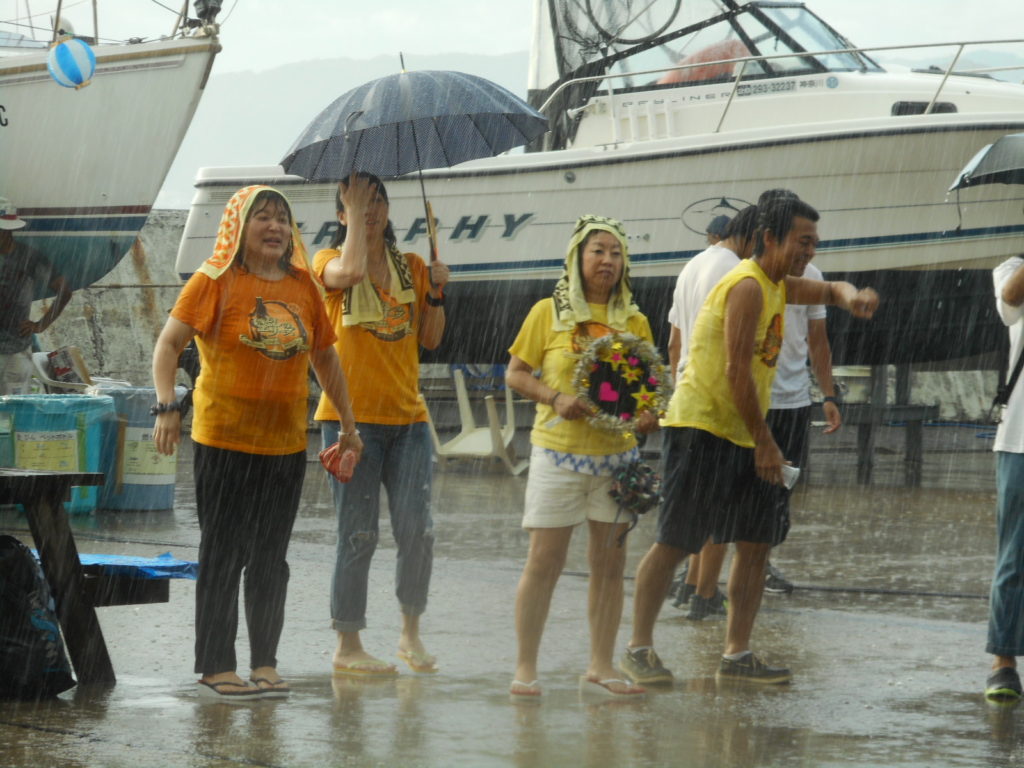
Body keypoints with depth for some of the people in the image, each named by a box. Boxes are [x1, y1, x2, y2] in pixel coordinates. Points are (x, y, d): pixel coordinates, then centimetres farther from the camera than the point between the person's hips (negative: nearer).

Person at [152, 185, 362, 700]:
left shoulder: (303, 285, 8)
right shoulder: (215, 281, -6)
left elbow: (324, 357, 18)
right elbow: (168, 343, -11)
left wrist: (348, 424, 18)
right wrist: (166, 406, -24)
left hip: (286, 444, 5)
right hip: (224, 441, -5)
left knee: (271, 559, 10)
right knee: (224, 554, 0)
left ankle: (265, 665, 18)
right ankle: (216, 667, 8)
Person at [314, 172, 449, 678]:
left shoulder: (412, 268, 14)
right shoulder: (328, 261, 2)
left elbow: (430, 340, 14)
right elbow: (351, 270, -24)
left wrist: (436, 293, -1)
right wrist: (353, 213, -13)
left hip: (408, 415, 4)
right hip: (351, 416, -4)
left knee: (417, 530, -3)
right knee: (358, 536, -3)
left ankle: (411, 633, 15)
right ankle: (347, 645, 7)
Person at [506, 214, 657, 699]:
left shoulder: (634, 322, 9)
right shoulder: (549, 313, 0)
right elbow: (515, 374, 2)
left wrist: (650, 414, -6)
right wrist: (556, 397, -14)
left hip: (617, 454, 4)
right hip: (559, 452, -3)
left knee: (609, 563, 5)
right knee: (544, 560, -3)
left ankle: (600, 669, 13)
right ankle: (525, 668, 4)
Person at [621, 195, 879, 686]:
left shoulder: (778, 286, 14)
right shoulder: (748, 286, -15)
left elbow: (829, 291, 31)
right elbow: (737, 371, -20)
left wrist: (851, 297, 5)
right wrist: (765, 442, -18)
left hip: (742, 435, 10)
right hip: (702, 428, -10)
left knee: (757, 542, 6)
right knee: (675, 542, -6)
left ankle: (737, 655, 11)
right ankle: (638, 649, 1)